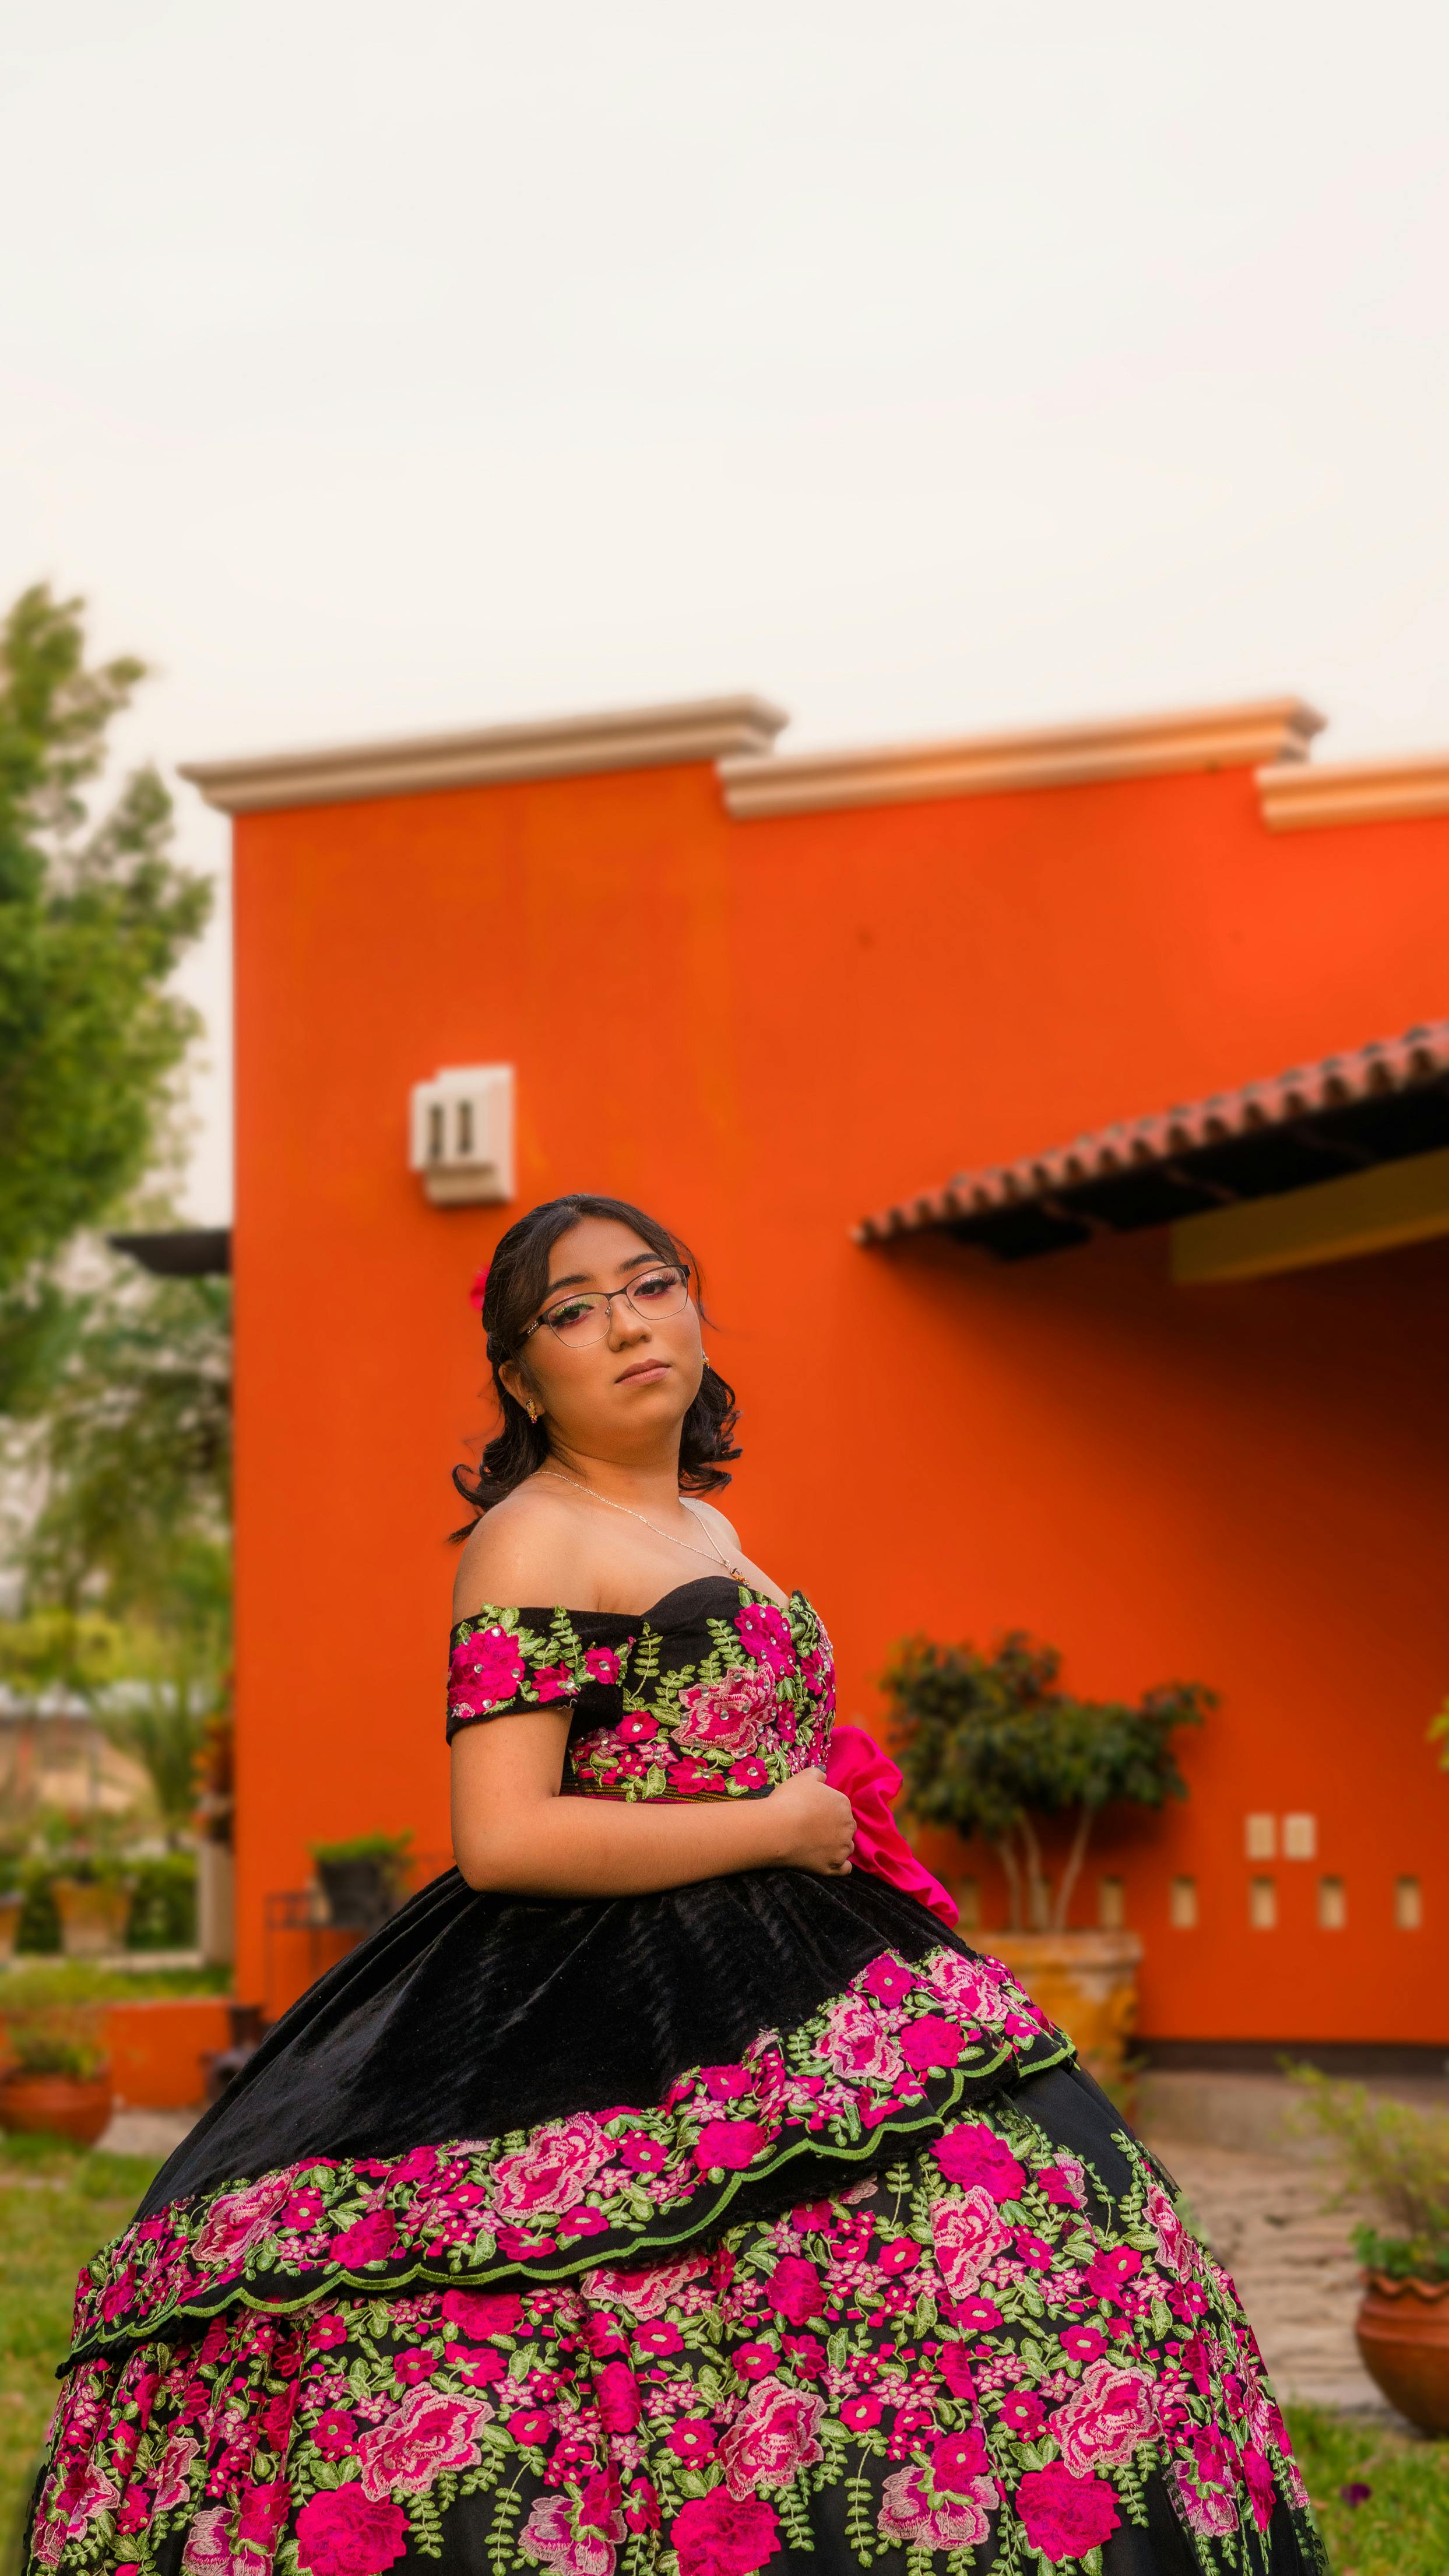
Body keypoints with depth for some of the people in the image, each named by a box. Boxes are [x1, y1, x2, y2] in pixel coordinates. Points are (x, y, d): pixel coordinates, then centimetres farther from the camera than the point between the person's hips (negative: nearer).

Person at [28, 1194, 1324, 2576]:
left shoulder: (707, 1533, 17)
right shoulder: (531, 1540, -8)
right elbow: (502, 1839, -19)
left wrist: (843, 1832, 13)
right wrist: (781, 1827, -12)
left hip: (770, 1990, 9)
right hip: (606, 2019, -8)